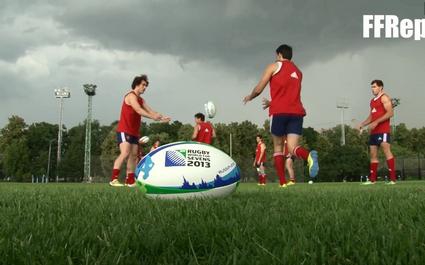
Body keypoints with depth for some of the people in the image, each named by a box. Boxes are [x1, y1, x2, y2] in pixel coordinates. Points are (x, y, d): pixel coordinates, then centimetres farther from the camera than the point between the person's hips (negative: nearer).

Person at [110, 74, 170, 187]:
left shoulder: (141, 100, 18)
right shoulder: (131, 96, -9)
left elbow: (150, 111, 6)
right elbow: (138, 110, -25)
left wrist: (162, 117, -10)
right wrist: (153, 117, -35)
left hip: (134, 132, 9)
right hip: (124, 131, -9)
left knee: (133, 156, 7)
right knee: (125, 153, -20)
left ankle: (130, 181, 11)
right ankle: (113, 179, -20)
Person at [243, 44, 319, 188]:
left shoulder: (274, 66, 9)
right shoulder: (298, 72, 26)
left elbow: (258, 90, 7)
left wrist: (249, 97, 27)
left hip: (279, 112, -4)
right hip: (297, 112, 4)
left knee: (278, 147, 9)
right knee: (292, 147, -2)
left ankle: (282, 182, 1)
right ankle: (309, 155, -36)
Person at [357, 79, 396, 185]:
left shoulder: (384, 97, -4)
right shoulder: (372, 101, 21)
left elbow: (390, 113, -16)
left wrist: (376, 122, -21)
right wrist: (362, 124, 11)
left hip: (383, 130, -9)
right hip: (373, 131, 9)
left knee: (386, 151, -14)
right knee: (373, 154, 7)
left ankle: (392, 179, -15)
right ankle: (372, 179, 11)